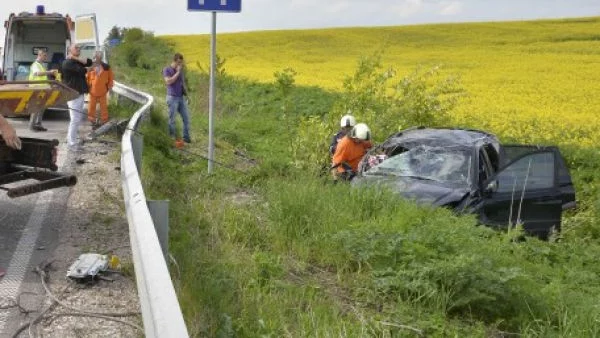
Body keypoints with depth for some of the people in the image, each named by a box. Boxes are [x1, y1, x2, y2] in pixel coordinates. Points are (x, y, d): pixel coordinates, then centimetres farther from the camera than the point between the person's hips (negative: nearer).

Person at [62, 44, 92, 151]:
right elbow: (82, 70, -21)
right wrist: (84, 68, -1)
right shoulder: (68, 62, -12)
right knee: (75, 119, -9)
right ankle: (72, 144, -4)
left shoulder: (77, 61, 16)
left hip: (79, 93, 10)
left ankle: (71, 139, 28)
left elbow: (89, 62, -1)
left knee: (78, 118, 18)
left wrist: (76, 58, -7)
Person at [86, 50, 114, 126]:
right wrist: (88, 86, 0)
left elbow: (111, 77, 5)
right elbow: (87, 77, 3)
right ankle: (92, 119, 21)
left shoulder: (106, 67, -3)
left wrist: (109, 86, 3)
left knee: (103, 106, 8)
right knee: (91, 106, 9)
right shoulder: (91, 67, -4)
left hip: (102, 91, -1)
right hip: (93, 91, 1)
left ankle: (104, 120, 18)